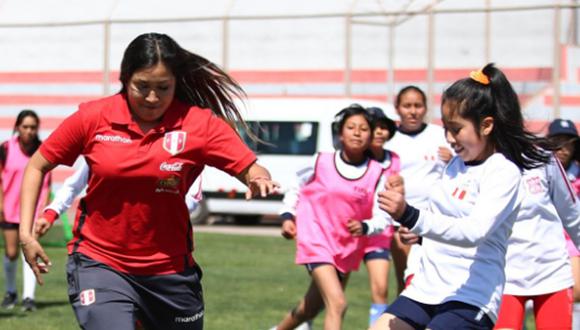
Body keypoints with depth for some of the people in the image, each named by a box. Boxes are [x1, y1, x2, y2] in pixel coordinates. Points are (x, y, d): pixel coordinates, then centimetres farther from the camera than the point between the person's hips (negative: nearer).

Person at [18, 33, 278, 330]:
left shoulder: (199, 123, -8)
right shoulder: (92, 117, -8)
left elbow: (251, 170, -9)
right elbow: (37, 166, 3)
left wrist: (260, 181, -33)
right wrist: (26, 233, -4)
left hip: (170, 269, 2)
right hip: (99, 263, -2)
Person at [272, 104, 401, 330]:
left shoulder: (376, 173, -5)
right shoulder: (320, 162, -6)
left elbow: (382, 218, -6)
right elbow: (295, 189, 10)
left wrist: (364, 227, -25)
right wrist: (287, 216, -3)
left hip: (348, 249, 4)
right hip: (317, 242, -4)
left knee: (311, 307, 21)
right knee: (337, 304, -22)